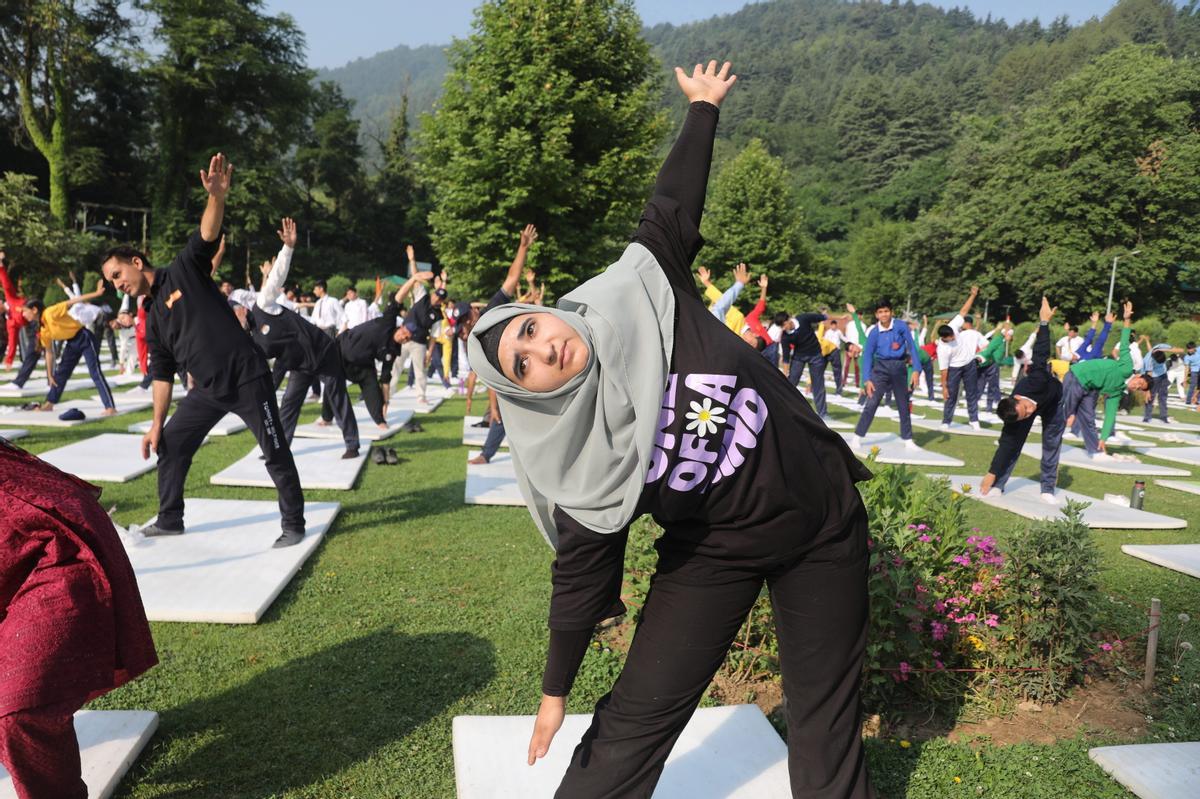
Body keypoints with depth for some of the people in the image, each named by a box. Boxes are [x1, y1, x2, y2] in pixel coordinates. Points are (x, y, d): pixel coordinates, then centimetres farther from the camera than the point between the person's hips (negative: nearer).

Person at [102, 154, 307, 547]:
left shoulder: (184, 270, -3)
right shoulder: (153, 320, 14)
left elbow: (207, 236, -20)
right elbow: (162, 374, 15)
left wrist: (217, 196, -39)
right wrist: (156, 423, 10)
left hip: (247, 378, -7)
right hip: (208, 390, 7)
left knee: (276, 454, 0)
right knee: (170, 446, 12)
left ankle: (293, 525, 13)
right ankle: (169, 521, 29)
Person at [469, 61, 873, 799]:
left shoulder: (640, 295, -16)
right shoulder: (579, 468, -17)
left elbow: (673, 209, -1)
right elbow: (582, 578, -6)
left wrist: (703, 109, 5)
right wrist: (555, 691, 3)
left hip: (824, 520, 1)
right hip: (719, 550, -1)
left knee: (828, 714, 13)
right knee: (638, 712, 1)